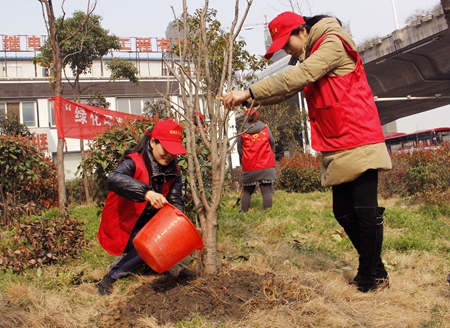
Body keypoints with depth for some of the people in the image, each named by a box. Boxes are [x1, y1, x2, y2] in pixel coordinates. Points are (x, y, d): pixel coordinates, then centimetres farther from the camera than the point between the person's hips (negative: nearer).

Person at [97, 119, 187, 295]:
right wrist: (146, 192, -56)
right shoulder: (134, 162, -20)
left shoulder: (174, 171, -1)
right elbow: (114, 179, -41)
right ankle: (110, 277, -7)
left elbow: (176, 201, -8)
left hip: (147, 227, 7)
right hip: (122, 228, -6)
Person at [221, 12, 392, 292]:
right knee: (344, 211, 9)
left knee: (365, 210, -5)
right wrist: (248, 99, -1)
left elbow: (295, 78, -21)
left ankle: (372, 275, 5)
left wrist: (249, 92, -23)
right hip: (337, 150, 9)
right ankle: (372, 270, 20)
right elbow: (286, 89, 14)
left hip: (357, 143, -9)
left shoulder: (333, 44, -8)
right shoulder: (311, 59, 21)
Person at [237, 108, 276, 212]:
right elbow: (272, 144, 13)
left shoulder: (242, 132, 2)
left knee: (247, 191, 13)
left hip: (249, 167, 1)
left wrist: (243, 163, 21)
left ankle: (244, 212, 14)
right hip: (266, 166, 0)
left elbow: (239, 150, 7)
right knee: (266, 190, -2)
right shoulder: (265, 129, 3)